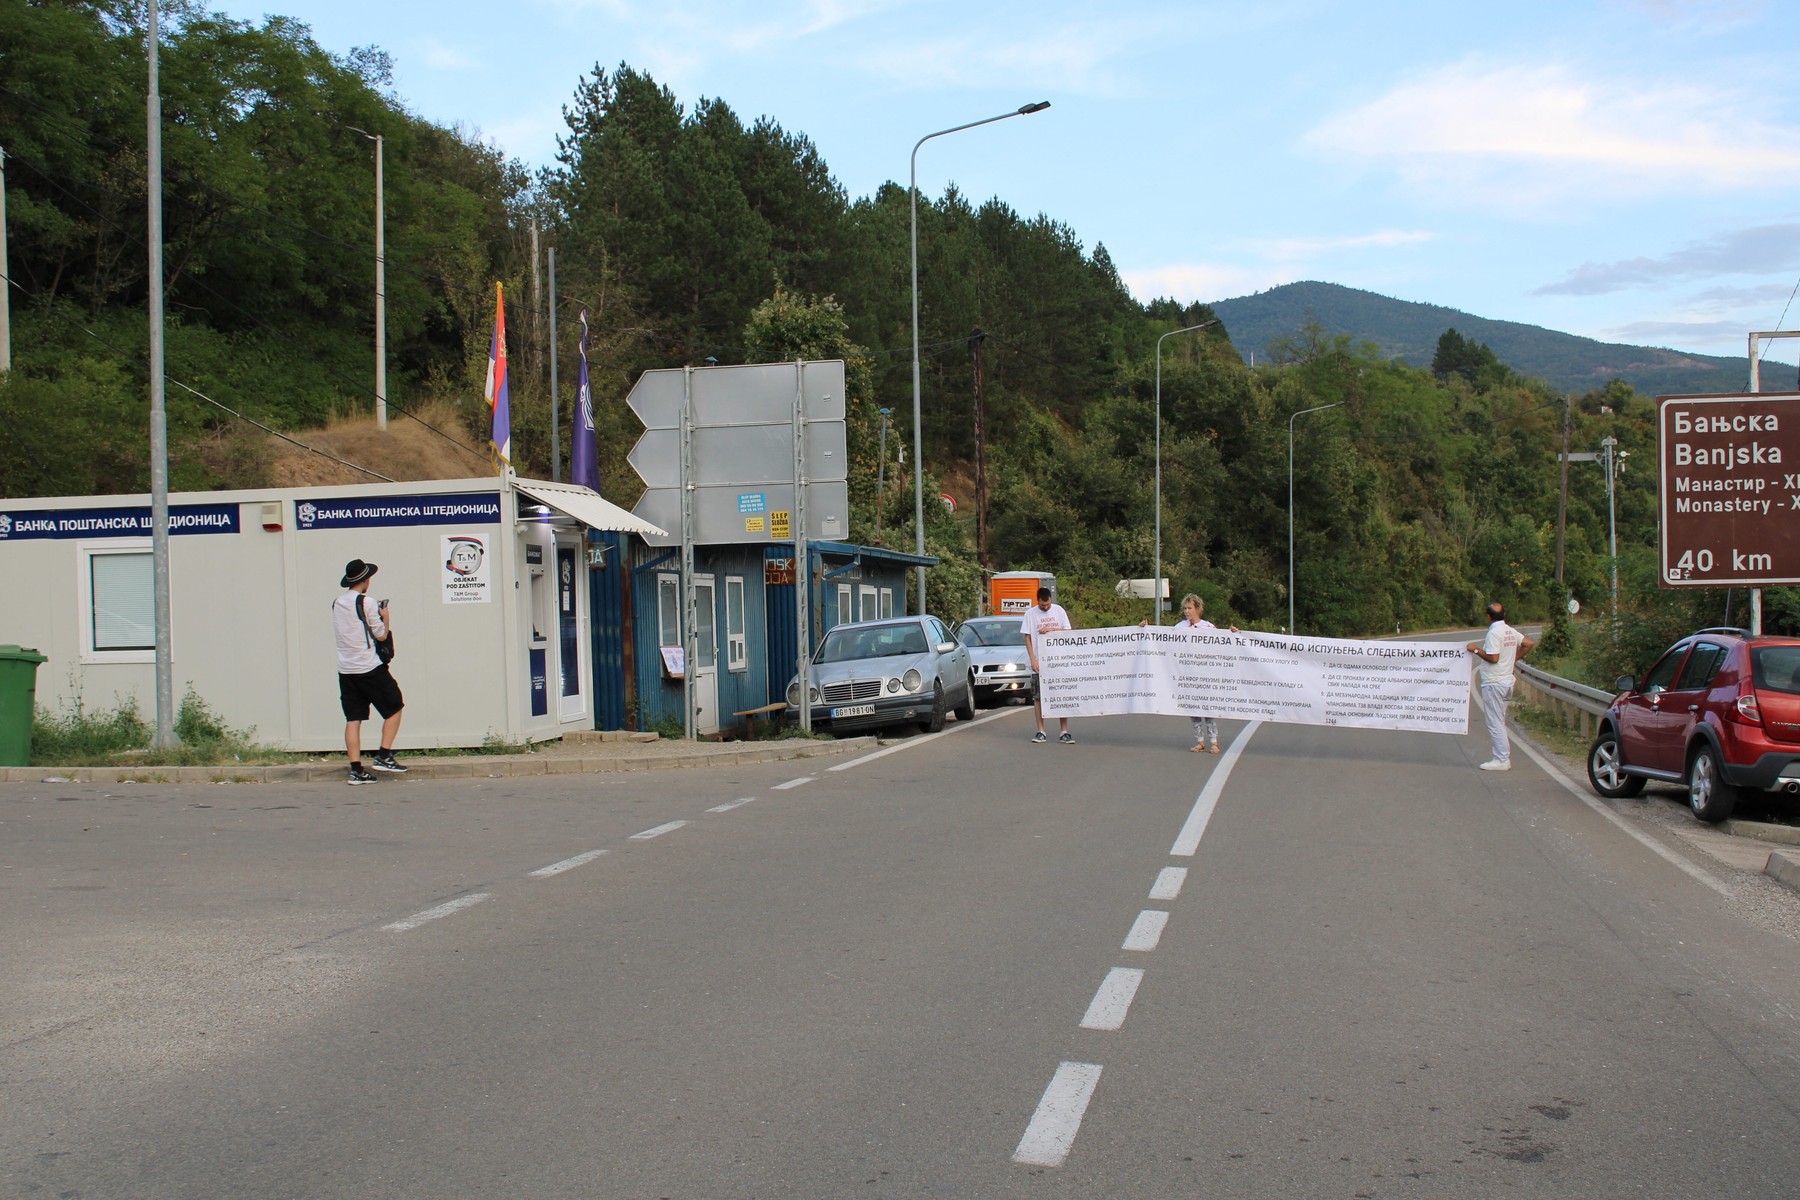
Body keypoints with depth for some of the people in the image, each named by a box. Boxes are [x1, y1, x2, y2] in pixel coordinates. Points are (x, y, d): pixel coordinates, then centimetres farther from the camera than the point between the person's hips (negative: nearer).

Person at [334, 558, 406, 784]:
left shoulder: (337, 603, 11)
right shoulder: (366, 603, -9)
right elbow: (381, 635, -5)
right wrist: (385, 617, 13)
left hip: (345, 670, 6)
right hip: (369, 668, -6)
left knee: (352, 719, 5)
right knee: (394, 707, 9)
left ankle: (356, 769, 1)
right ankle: (383, 755, 2)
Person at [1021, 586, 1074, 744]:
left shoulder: (1059, 611, 4)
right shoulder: (1030, 614, 1)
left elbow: (1068, 631, 4)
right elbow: (1027, 638, 0)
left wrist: (1051, 630, -13)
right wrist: (1033, 659, -9)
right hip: (1039, 663, -1)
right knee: (1038, 697, 1)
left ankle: (1064, 732, 3)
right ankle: (1041, 732, 8)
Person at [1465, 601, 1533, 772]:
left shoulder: (1494, 632, -16)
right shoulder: (1511, 631, 10)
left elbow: (1493, 657, -21)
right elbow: (1529, 644, 17)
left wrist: (1476, 650, -8)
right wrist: (1515, 658, 19)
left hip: (1493, 682, -9)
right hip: (1506, 680, 9)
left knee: (1495, 722, -5)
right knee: (1499, 721, 15)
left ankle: (1502, 760, -5)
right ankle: (1505, 757, 17)